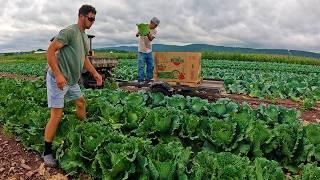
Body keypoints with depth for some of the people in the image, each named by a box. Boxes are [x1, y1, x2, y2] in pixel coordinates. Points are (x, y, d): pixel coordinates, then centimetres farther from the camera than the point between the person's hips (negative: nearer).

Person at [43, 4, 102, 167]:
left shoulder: (85, 37, 14)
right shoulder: (69, 31, -14)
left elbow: (84, 58, 25)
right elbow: (50, 51, -19)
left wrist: (95, 73, 17)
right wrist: (58, 75, -25)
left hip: (72, 80, 9)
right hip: (58, 79, -9)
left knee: (81, 102, 20)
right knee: (56, 115, -8)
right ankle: (47, 153, 5)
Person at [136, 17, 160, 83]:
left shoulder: (154, 31, 3)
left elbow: (151, 39, -15)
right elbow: (137, 35, -17)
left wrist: (148, 35, -36)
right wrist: (138, 33, -40)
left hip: (149, 51, 5)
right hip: (141, 51, -5)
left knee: (151, 66, 8)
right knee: (141, 66, -8)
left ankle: (148, 79, 20)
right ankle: (140, 80, -3)